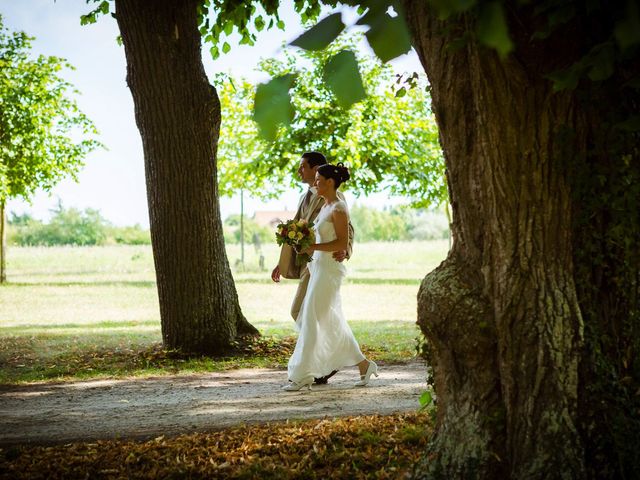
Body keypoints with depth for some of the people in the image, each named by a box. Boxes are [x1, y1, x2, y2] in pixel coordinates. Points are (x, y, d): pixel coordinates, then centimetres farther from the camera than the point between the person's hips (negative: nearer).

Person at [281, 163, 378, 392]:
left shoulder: (339, 208, -13)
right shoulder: (326, 206, 14)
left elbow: (342, 243, -18)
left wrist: (313, 247, -22)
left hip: (329, 269, -10)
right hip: (319, 267, 10)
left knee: (311, 320, -7)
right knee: (332, 323, 12)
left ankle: (302, 375, -3)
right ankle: (363, 364, 19)